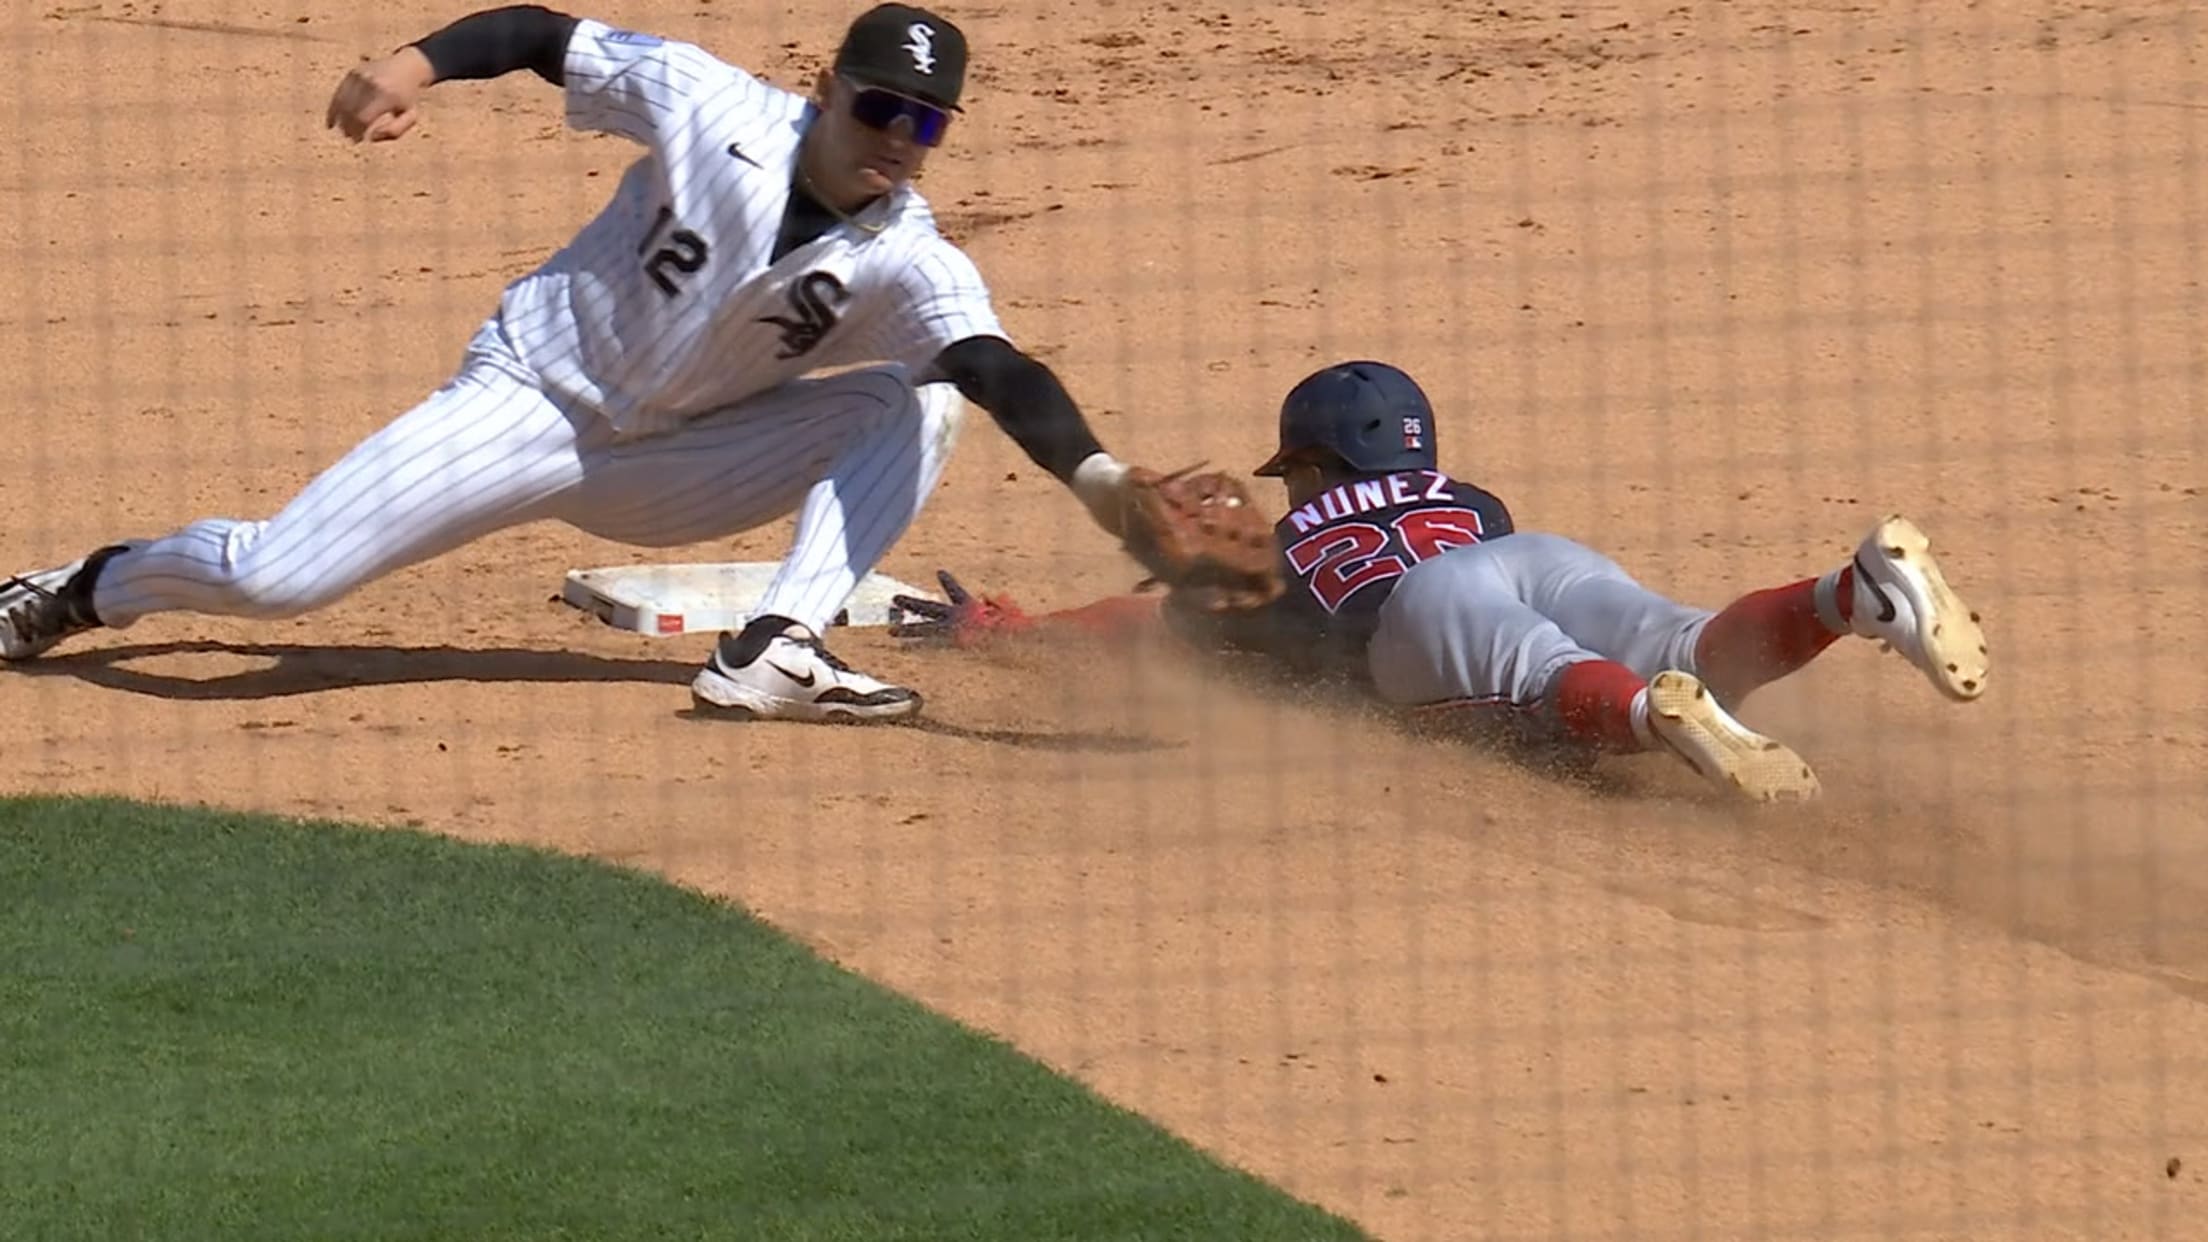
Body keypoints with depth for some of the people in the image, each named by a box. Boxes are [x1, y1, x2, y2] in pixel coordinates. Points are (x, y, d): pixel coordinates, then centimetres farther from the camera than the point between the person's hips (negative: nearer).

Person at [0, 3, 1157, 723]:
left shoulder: (912, 262, -17)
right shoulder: (709, 106, -16)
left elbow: (998, 370, -33)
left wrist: (1098, 479, -51)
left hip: (671, 471, 2)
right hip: (531, 401, -2)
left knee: (917, 404, -16)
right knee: (269, 577, -15)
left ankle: (774, 650, -24)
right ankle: (98, 586, 18)